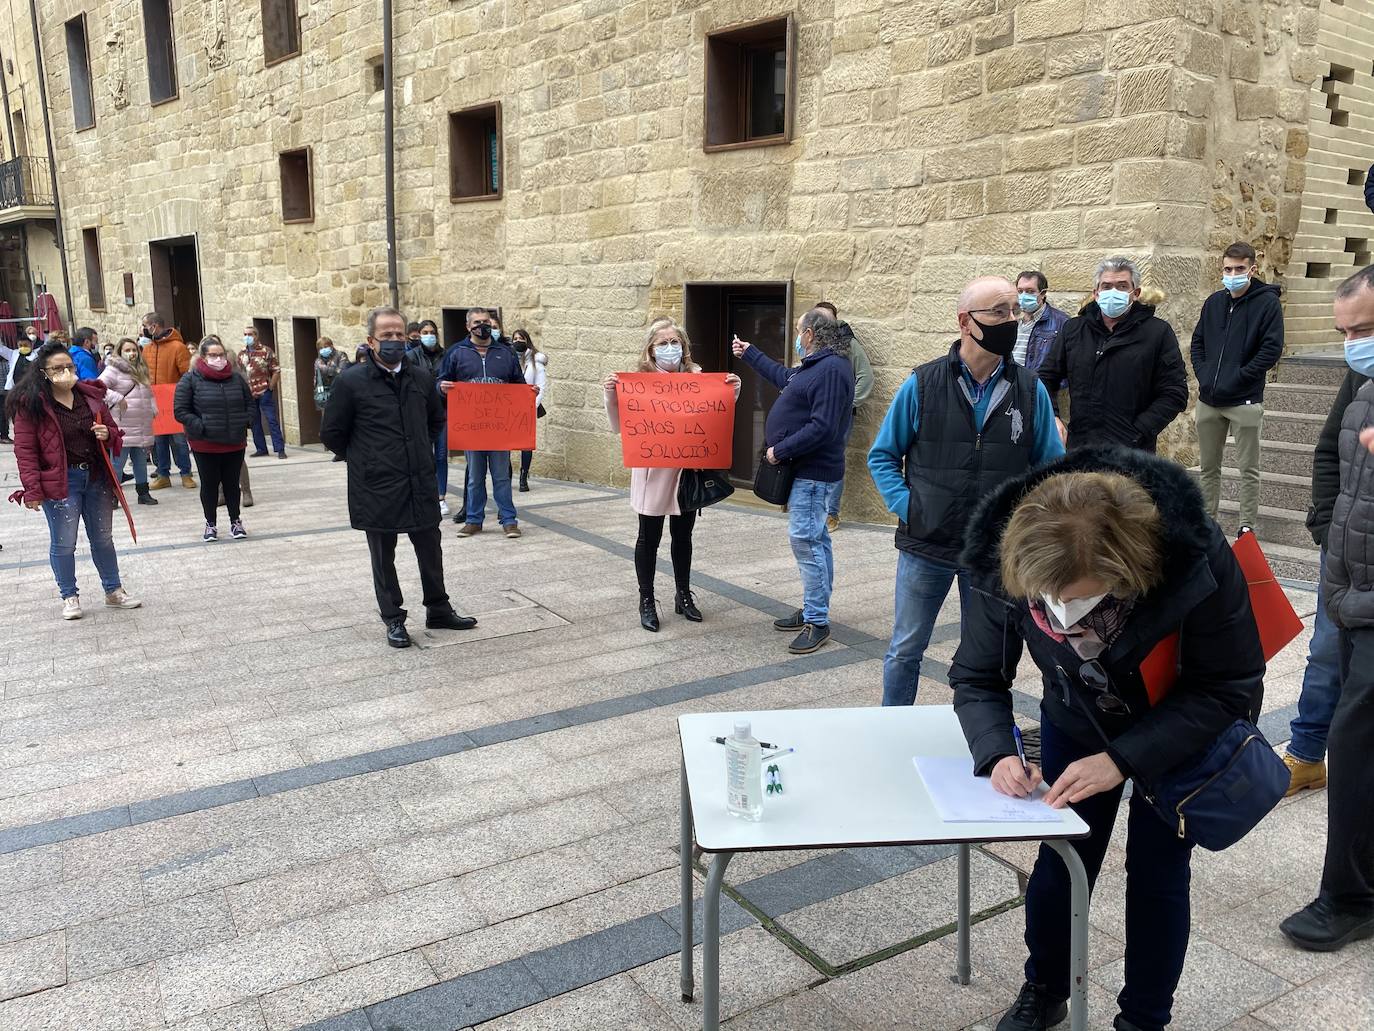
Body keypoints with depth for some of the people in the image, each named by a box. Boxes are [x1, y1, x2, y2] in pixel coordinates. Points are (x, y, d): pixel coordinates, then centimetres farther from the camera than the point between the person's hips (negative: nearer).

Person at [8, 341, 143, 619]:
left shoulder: (91, 395, 5)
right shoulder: (30, 404, -9)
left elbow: (115, 435, 15)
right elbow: (24, 450, -10)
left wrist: (107, 434, -9)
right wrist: (32, 490, -17)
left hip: (97, 478, 5)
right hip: (60, 481, -4)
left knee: (103, 538, 15)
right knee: (63, 544, 3)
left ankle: (114, 591, 28)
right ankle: (69, 597, 20)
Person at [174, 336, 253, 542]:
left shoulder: (236, 378, 5)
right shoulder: (191, 380, -6)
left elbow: (249, 405, 14)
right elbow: (181, 411, -8)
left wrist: (242, 424, -1)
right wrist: (201, 427, -17)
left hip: (235, 444, 3)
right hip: (205, 445, -2)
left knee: (232, 483, 12)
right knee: (209, 484, 8)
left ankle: (235, 521, 26)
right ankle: (210, 524, 22)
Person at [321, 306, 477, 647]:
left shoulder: (421, 378, 4)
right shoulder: (352, 382, -9)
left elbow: (436, 420, 22)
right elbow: (332, 434, -2)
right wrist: (364, 461, 3)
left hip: (420, 485, 4)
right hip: (377, 489, -4)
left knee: (431, 550, 13)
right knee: (383, 557, 9)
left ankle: (438, 610, 29)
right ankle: (393, 619, 23)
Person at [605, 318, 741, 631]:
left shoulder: (696, 377, 2)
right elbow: (619, 426, -6)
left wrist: (732, 393, -7)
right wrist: (611, 395, -20)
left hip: (688, 469, 3)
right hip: (653, 472, -3)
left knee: (683, 536, 16)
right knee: (649, 538, 6)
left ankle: (683, 596, 32)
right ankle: (647, 602, 20)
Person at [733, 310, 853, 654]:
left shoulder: (831, 370, -20)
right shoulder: (816, 366, 14)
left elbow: (821, 428, -27)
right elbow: (784, 377, 35)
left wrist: (780, 450, -19)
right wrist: (749, 353, 42)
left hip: (813, 473, -11)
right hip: (806, 470, 11)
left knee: (805, 540, -10)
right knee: (815, 538, 15)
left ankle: (817, 622, -3)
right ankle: (813, 611, 25)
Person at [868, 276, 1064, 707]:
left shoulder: (1030, 391, -1)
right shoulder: (922, 385, -6)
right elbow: (883, 456, 2)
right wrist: (906, 507, -10)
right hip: (925, 546, -1)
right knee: (905, 650, 12)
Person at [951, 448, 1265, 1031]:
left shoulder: (1198, 560, -37)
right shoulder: (1002, 566, -31)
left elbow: (1227, 689, -24)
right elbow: (975, 678, -16)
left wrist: (1122, 760, -33)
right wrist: (997, 753, -35)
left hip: (1185, 733, -1)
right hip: (1076, 725, 2)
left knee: (1156, 874, 4)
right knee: (1061, 861, 6)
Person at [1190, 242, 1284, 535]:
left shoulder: (1268, 302, -5)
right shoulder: (1214, 302, 10)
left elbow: (1271, 349, -11)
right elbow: (1198, 341, 16)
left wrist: (1237, 378, -14)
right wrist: (1203, 373, 2)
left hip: (1244, 402, -5)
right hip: (1208, 401, 5)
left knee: (1248, 468, 3)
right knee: (1208, 466, 14)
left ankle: (1247, 526, 11)